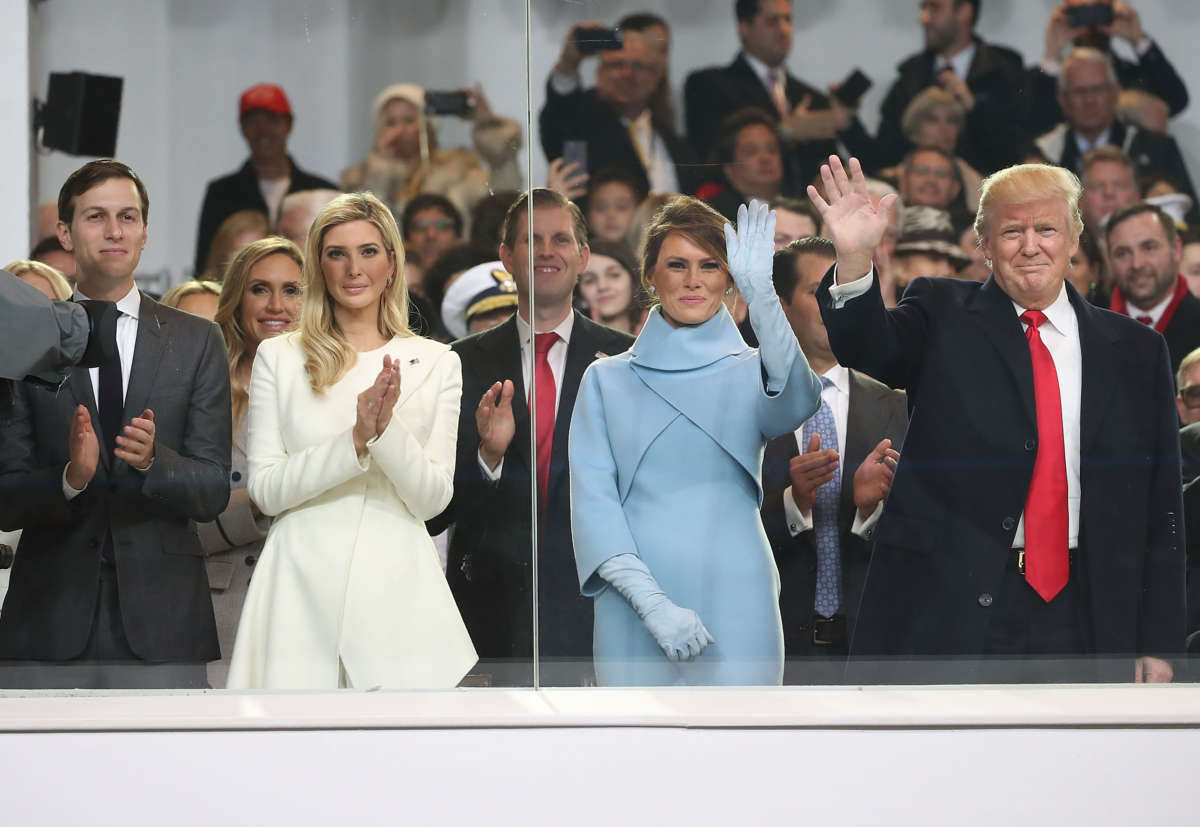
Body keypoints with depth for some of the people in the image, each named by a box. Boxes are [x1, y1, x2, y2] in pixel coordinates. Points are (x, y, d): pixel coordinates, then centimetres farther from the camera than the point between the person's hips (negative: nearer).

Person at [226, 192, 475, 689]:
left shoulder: (436, 363, 7)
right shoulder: (278, 358, 5)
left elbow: (433, 499, 2)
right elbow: (264, 490, -2)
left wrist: (388, 432, -16)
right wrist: (356, 441, -15)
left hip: (396, 586, 1)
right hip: (302, 587, 0)